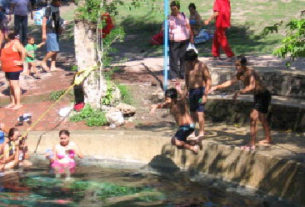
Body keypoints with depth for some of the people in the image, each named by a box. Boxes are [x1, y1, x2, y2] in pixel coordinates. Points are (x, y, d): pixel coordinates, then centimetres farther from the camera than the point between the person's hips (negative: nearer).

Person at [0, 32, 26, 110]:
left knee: (14, 85, -8)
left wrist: (21, 61, -24)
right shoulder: (7, 44, 12)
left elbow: (23, 51, -30)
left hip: (14, 68, -9)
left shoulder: (15, 44, -16)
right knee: (11, 85, 13)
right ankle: (12, 102, 21)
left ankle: (18, 104, -4)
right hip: (8, 68, 9)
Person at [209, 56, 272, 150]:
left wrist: (240, 92, -51)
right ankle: (268, 139, 44)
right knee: (262, 118, 25)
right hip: (257, 96, 10)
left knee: (253, 118, -18)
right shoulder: (240, 74, -3)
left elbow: (252, 86, -44)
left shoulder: (250, 72, -29)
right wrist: (217, 87, 8)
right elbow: (231, 82, 10)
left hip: (263, 96, -10)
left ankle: (252, 144, -19)